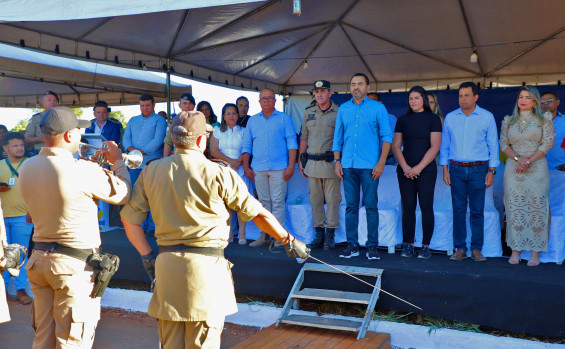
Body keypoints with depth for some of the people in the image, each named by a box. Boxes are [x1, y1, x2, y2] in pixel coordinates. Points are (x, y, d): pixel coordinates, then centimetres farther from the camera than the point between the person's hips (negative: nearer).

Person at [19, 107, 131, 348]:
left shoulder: (27, 168, 1)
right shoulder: (82, 171, -20)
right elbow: (121, 194, -7)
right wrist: (118, 161, 10)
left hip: (39, 259, 7)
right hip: (75, 264, -7)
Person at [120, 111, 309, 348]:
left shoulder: (151, 171, 6)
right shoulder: (219, 174, -6)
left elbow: (129, 217, 9)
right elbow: (259, 214, -1)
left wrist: (147, 257, 14)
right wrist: (288, 241, 11)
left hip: (166, 264, 4)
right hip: (206, 264, -4)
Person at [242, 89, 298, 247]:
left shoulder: (284, 118, 6)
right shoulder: (252, 120, 15)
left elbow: (292, 143, 1)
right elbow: (246, 145, 15)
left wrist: (291, 166, -8)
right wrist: (246, 166, 6)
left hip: (279, 168, -3)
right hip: (258, 168, 3)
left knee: (278, 201, -5)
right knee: (263, 201, 6)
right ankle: (265, 234, 12)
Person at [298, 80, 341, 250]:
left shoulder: (338, 113, 0)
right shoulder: (308, 113, 13)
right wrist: (300, 161, 13)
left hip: (331, 163, -4)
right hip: (312, 163, 4)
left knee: (332, 199, -1)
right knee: (315, 199, 7)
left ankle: (330, 234, 8)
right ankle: (319, 233, 16)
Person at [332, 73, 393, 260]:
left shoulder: (378, 108, 3)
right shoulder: (343, 109, 13)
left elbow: (386, 137, 1)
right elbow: (337, 138, 15)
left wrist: (381, 162, -8)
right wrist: (337, 162, 7)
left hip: (370, 166, -3)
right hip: (348, 165, 3)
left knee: (371, 206, -1)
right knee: (351, 206, 5)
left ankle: (372, 246, 6)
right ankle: (352, 245, 12)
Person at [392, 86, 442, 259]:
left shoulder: (433, 119, 2)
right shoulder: (403, 120, 11)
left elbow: (435, 147, -4)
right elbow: (395, 146, 7)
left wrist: (419, 167, -11)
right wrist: (405, 167, -6)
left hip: (426, 169, -3)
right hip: (405, 170, 3)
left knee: (426, 207, -4)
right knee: (408, 207, 2)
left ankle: (425, 246, 3)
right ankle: (408, 245, 8)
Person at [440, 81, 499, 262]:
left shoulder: (487, 117, 3)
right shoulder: (450, 118, 8)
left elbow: (493, 146, 4)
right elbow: (444, 145, 11)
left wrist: (491, 171, -2)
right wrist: (445, 169, 5)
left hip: (478, 169, -1)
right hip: (456, 169, 2)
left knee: (477, 210, 0)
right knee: (458, 210, 1)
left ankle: (477, 249, 8)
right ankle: (460, 248, 8)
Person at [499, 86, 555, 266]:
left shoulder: (544, 120, 5)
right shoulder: (508, 121, 12)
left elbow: (548, 143, -2)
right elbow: (503, 144, 7)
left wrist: (529, 160, -12)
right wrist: (518, 158, -10)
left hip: (537, 169, -2)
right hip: (513, 169, 2)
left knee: (536, 208, -3)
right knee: (515, 208, 0)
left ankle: (536, 252, 4)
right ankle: (516, 249, 7)